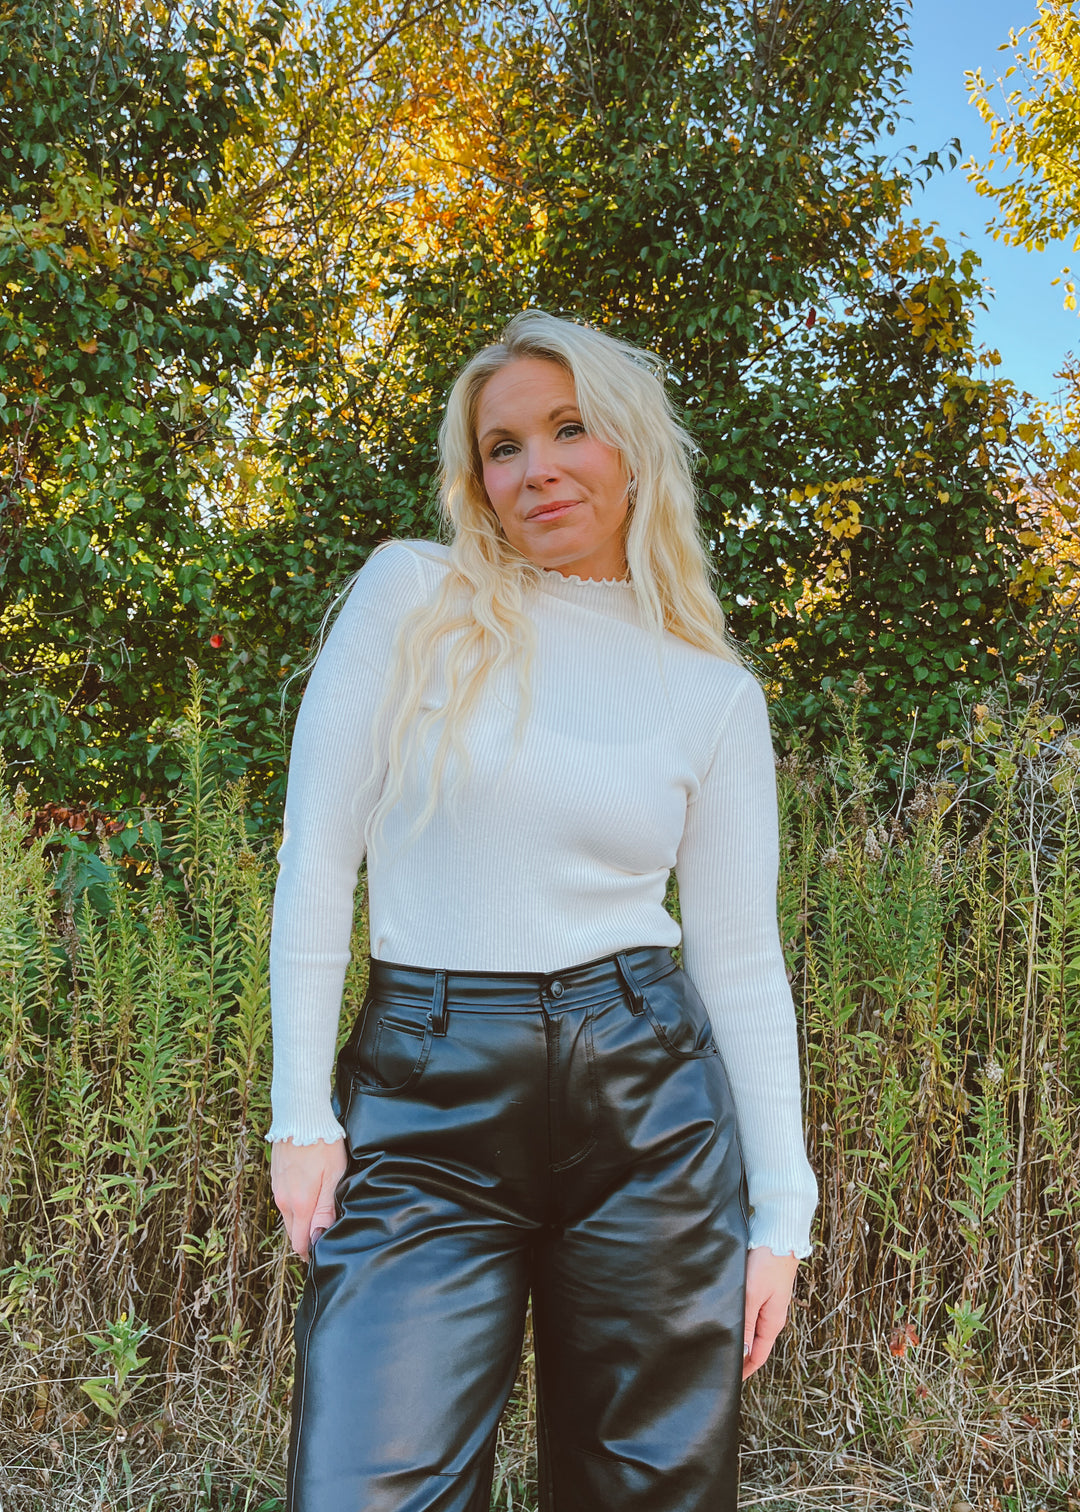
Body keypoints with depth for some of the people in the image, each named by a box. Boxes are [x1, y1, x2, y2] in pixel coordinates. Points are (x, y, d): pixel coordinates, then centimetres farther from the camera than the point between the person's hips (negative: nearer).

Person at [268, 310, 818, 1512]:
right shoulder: (409, 597, 0)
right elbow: (316, 863, -1)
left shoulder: (713, 693, 5)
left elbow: (742, 960, 7)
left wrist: (780, 1208, 4)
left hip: (648, 1101, 2)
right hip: (426, 1108, -1)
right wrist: (300, 1116, -4)